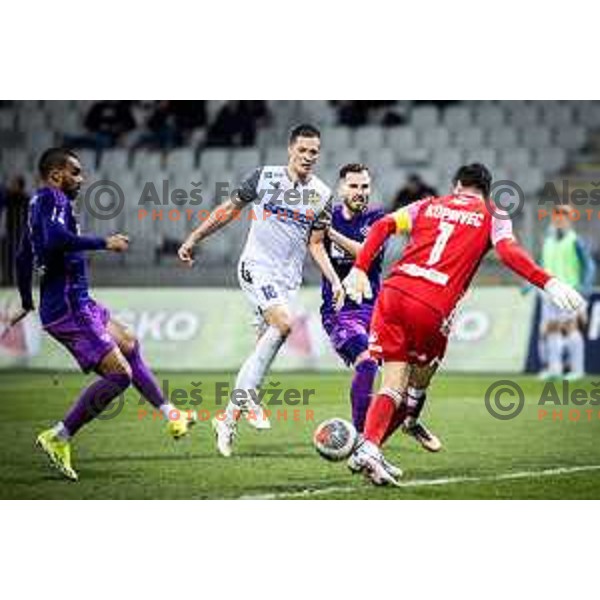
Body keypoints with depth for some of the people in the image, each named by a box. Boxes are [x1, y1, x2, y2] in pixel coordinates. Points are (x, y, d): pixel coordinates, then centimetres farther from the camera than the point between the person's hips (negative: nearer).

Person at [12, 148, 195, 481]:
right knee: (119, 373, -14)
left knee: (128, 344, 24)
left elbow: (23, 258, 27)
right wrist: (104, 243, -22)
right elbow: (55, 239, -32)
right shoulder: (52, 198, -12)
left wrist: (27, 303, 38)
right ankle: (59, 437, -9)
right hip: (68, 307, -11)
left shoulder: (38, 203, 17)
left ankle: (171, 416, 33)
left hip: (78, 304, 11)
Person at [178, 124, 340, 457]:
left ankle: (229, 418, 11)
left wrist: (335, 280, 1)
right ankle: (247, 394, -17)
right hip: (256, 265, -4)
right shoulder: (264, 177, -1)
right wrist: (193, 239, 8)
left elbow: (315, 245, 13)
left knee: (264, 344, 1)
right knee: (283, 322, -27)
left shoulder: (322, 195, 8)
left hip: (289, 278, 4)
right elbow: (229, 209, 8)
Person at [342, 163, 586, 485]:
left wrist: (359, 270, 8)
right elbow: (509, 252, -5)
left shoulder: (428, 205, 24)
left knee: (393, 385, 5)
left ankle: (368, 447, -19)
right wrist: (548, 282, -11)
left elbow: (382, 226, 11)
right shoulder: (493, 217, 15)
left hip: (394, 292, 3)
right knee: (419, 381, 17)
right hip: (433, 309, -3)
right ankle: (370, 448, 11)